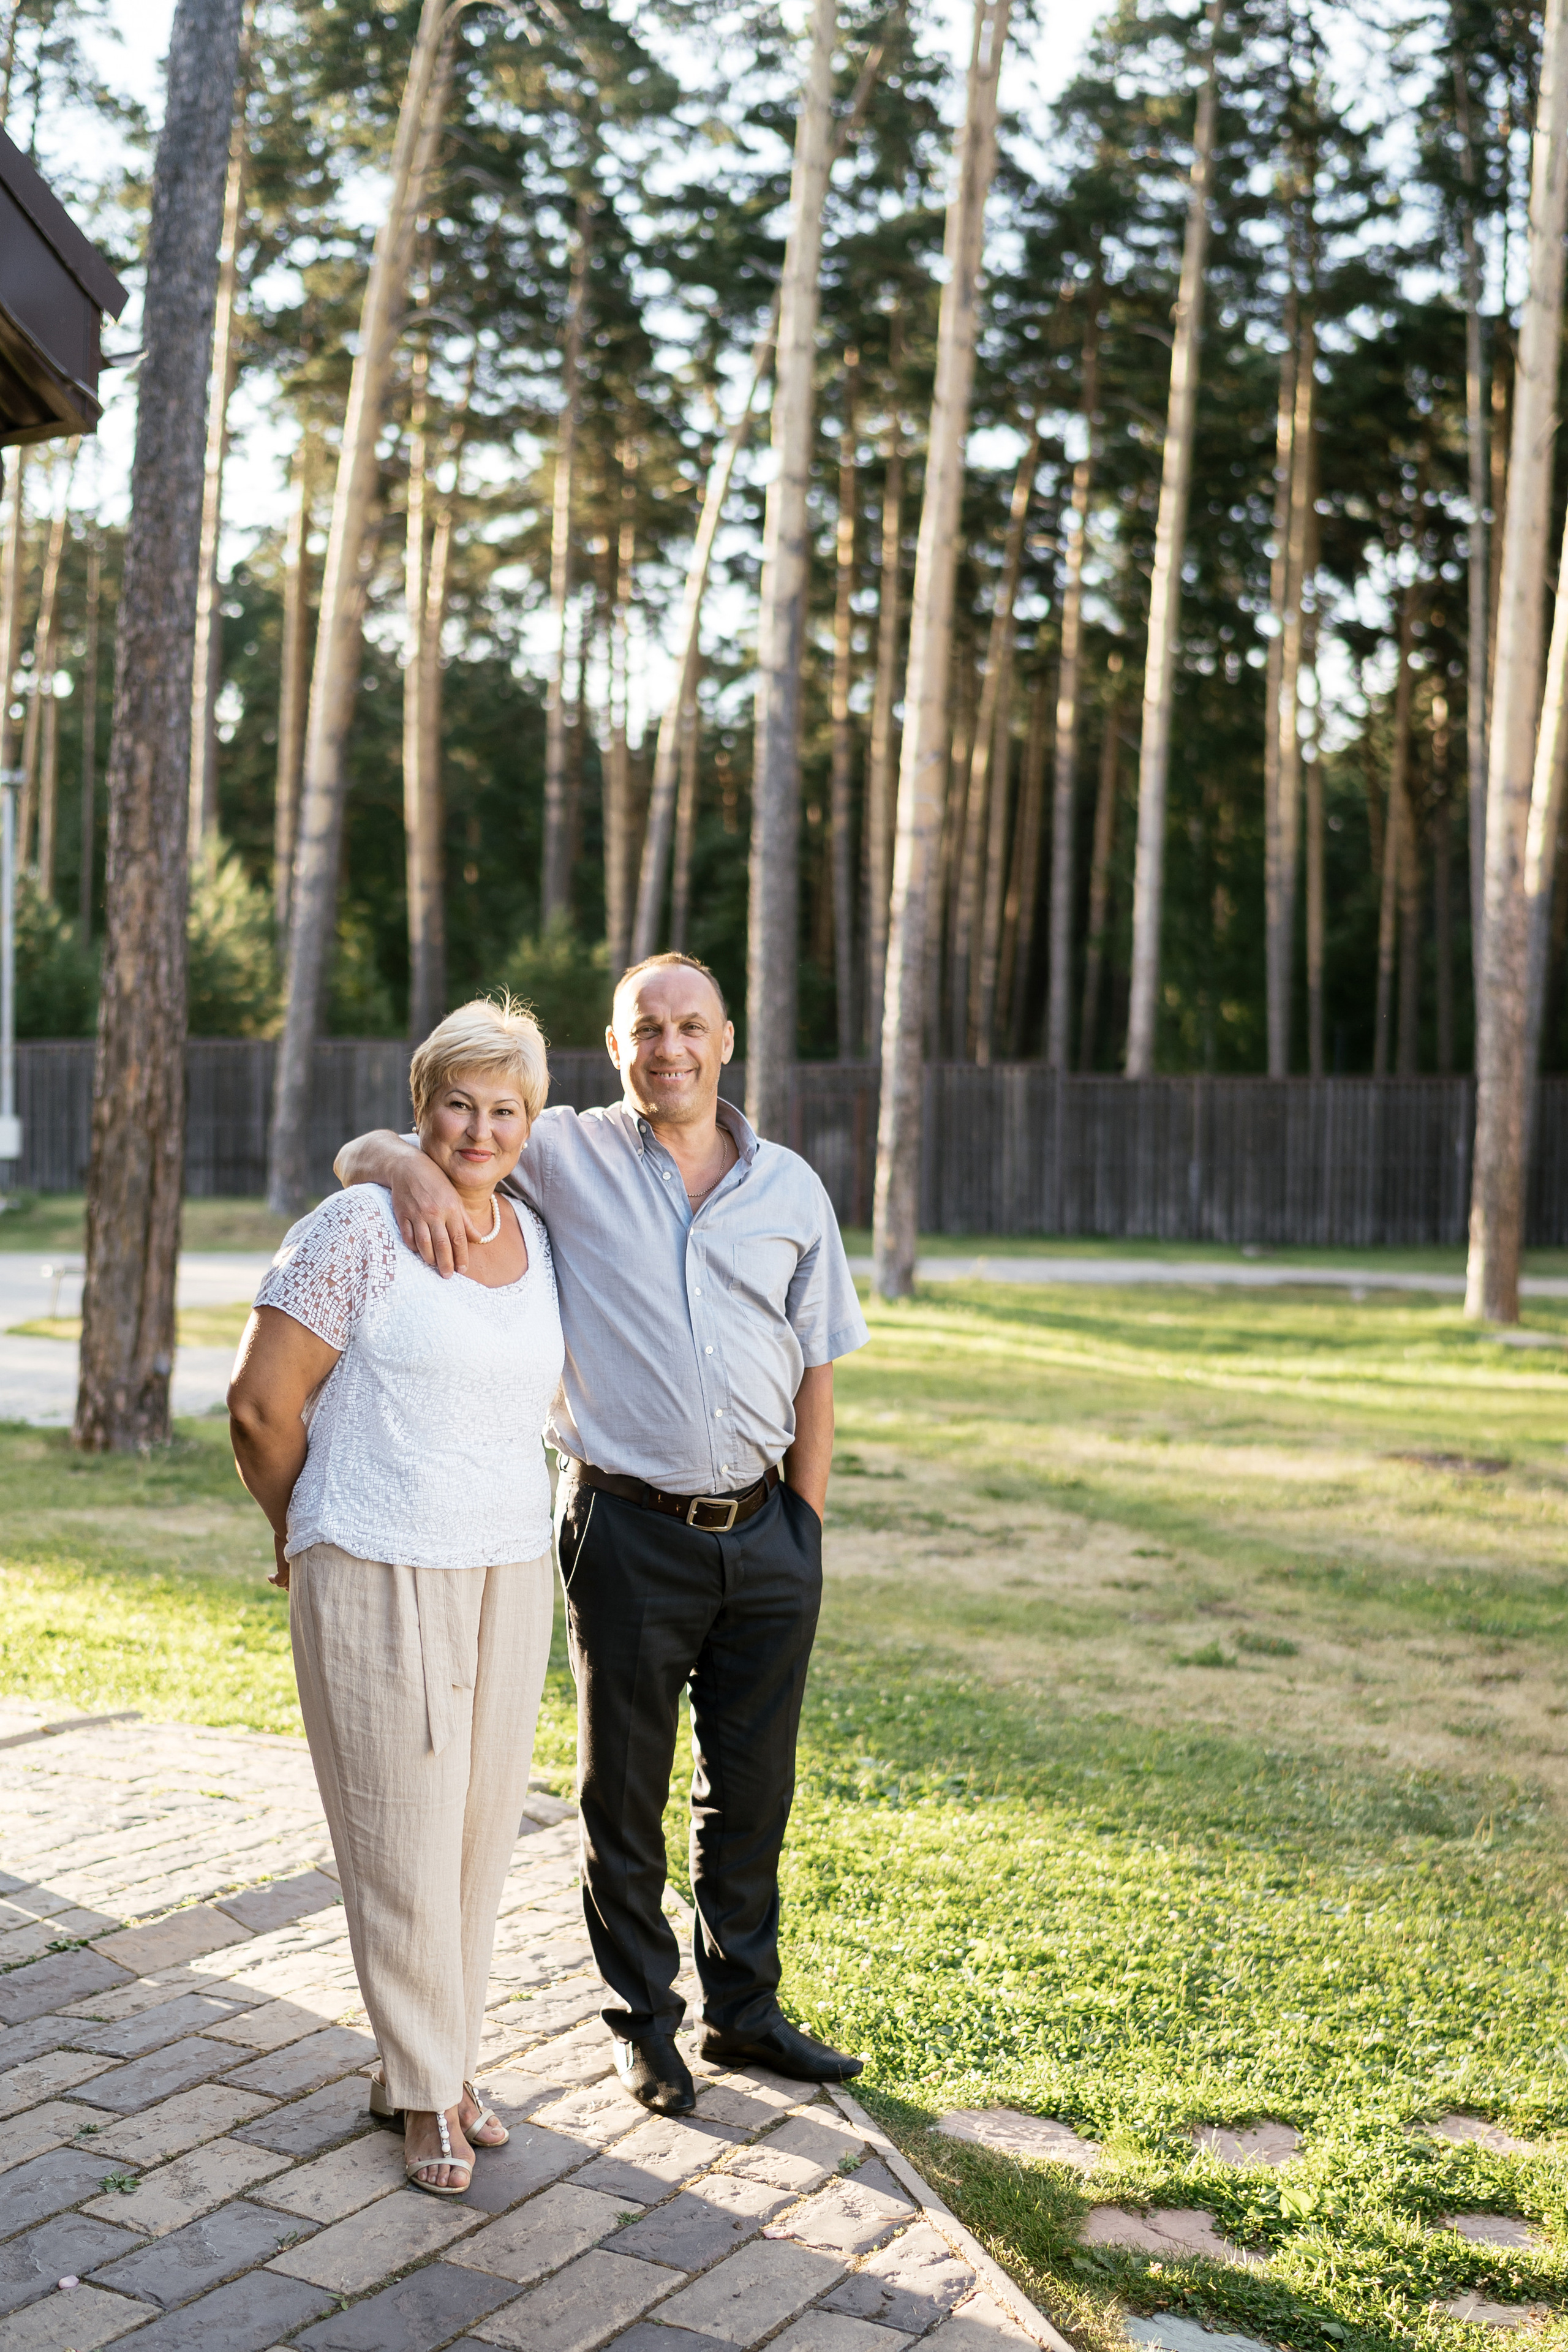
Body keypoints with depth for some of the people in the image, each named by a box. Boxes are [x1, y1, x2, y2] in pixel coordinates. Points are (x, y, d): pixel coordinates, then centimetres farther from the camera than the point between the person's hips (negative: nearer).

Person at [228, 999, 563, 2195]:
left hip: (510, 1571, 6)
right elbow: (262, 1404, -7)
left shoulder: (539, 1242, 9)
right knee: (403, 1835, 1)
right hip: (378, 1581, -6)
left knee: (483, 1825, 12)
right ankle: (425, 2091, 18)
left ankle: (443, 2060, 30)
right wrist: (306, 1538, 5)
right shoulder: (358, 1229, -10)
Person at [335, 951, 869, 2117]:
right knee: (625, 1794, 10)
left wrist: (807, 1534, 5)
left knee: (752, 1789, 15)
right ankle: (646, 2023, 29)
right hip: (629, 1530, -2)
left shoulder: (790, 1187, 4)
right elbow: (359, 1154, -3)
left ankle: (745, 2009, 34)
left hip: (763, 1531, 3)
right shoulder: (564, 1156, -3)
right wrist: (413, 1166, -26)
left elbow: (816, 1371, 8)